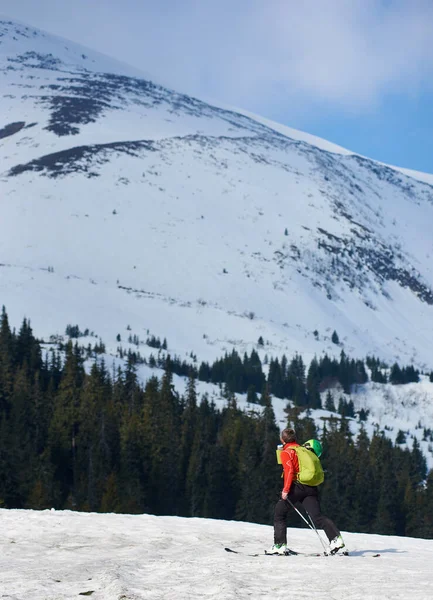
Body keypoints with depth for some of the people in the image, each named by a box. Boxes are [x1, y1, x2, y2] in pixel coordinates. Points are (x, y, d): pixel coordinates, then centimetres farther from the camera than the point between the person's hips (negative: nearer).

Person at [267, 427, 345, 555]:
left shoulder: (286, 452, 1)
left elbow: (289, 470, -13)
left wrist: (286, 489, -17)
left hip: (296, 486, -5)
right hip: (311, 488, 5)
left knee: (279, 515, 10)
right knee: (317, 516, -3)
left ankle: (280, 545, 3)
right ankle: (336, 538, -23)